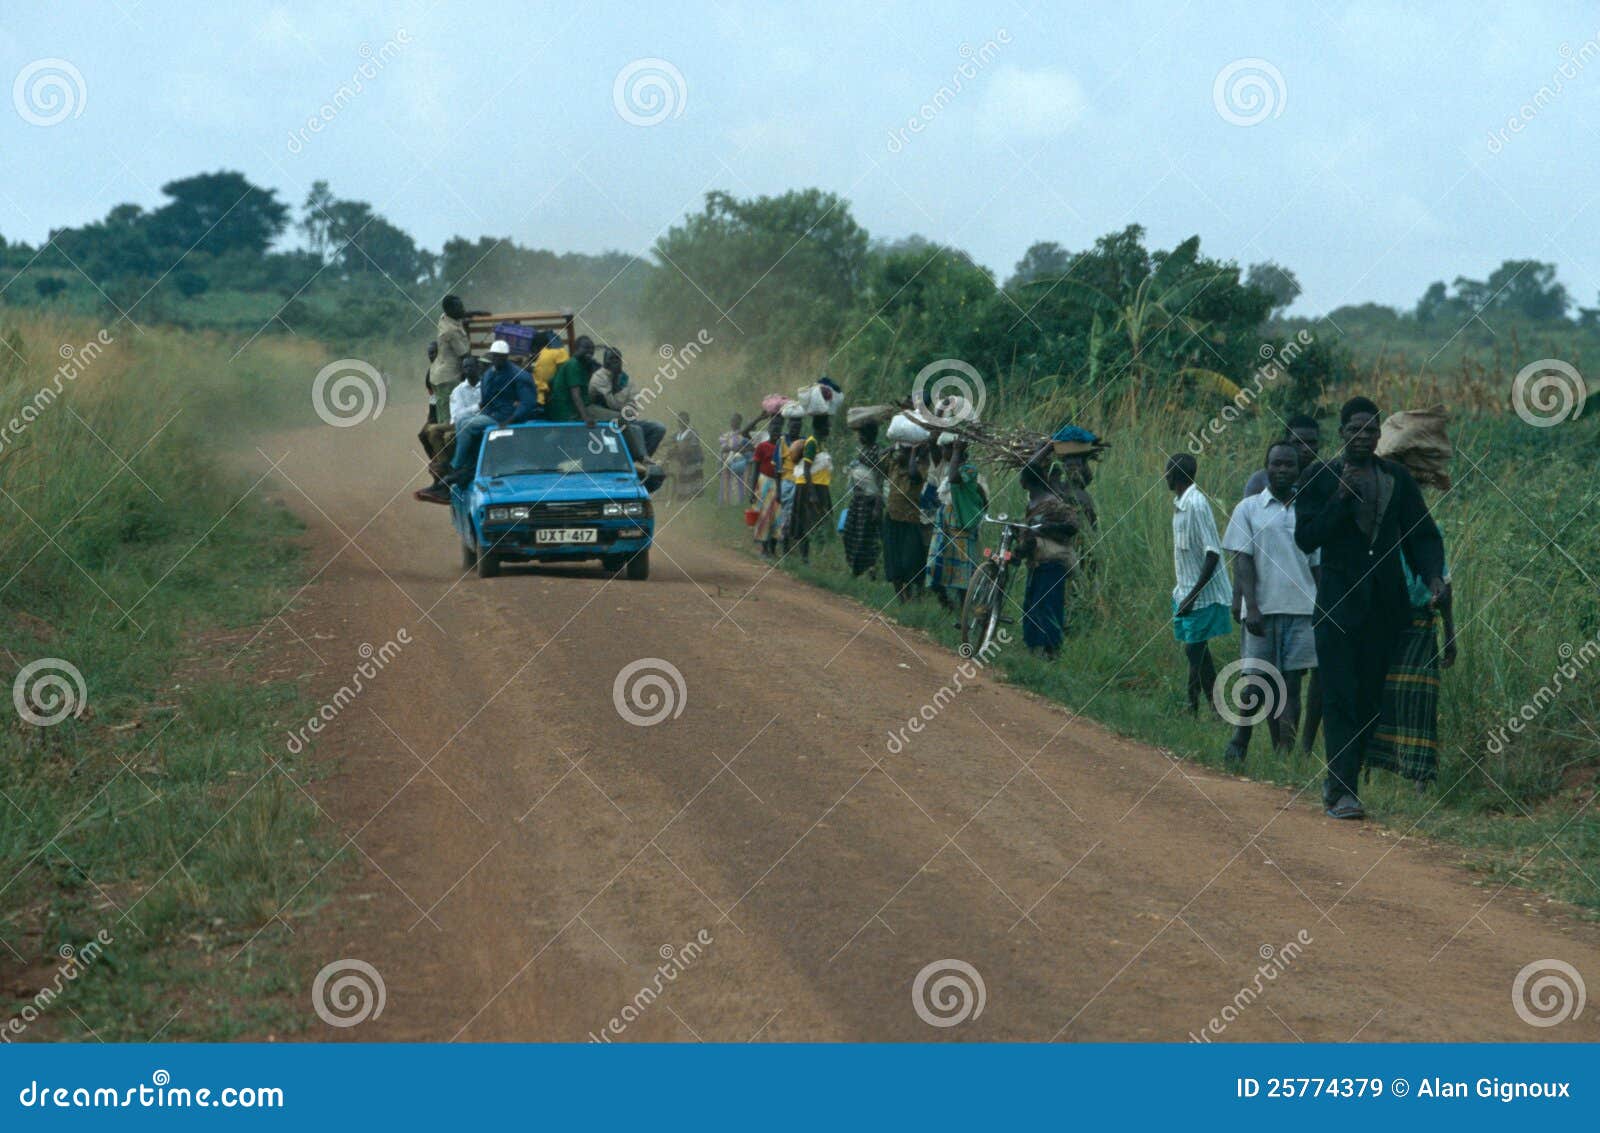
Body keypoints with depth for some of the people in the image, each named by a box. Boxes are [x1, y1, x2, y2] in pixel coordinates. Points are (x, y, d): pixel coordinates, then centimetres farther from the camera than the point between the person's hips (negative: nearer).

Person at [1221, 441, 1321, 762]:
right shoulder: (1249, 509, 3)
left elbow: (1317, 565, 14)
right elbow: (1243, 561, -3)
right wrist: (1251, 607, -13)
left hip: (1301, 610, 2)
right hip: (1262, 610, -2)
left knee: (1291, 684, 0)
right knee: (1257, 684, -2)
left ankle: (1286, 750, 0)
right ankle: (1239, 741, 14)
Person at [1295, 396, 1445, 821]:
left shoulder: (1398, 479, 10)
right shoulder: (1320, 479, 1)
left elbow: (1422, 534, 10)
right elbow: (1305, 538, -6)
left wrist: (1433, 575, -8)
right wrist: (1340, 497, -16)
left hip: (1387, 603, 3)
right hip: (1339, 599, -3)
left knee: (1371, 697, 5)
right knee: (1340, 695, -11)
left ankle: (1341, 781, 15)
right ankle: (1340, 790, -14)